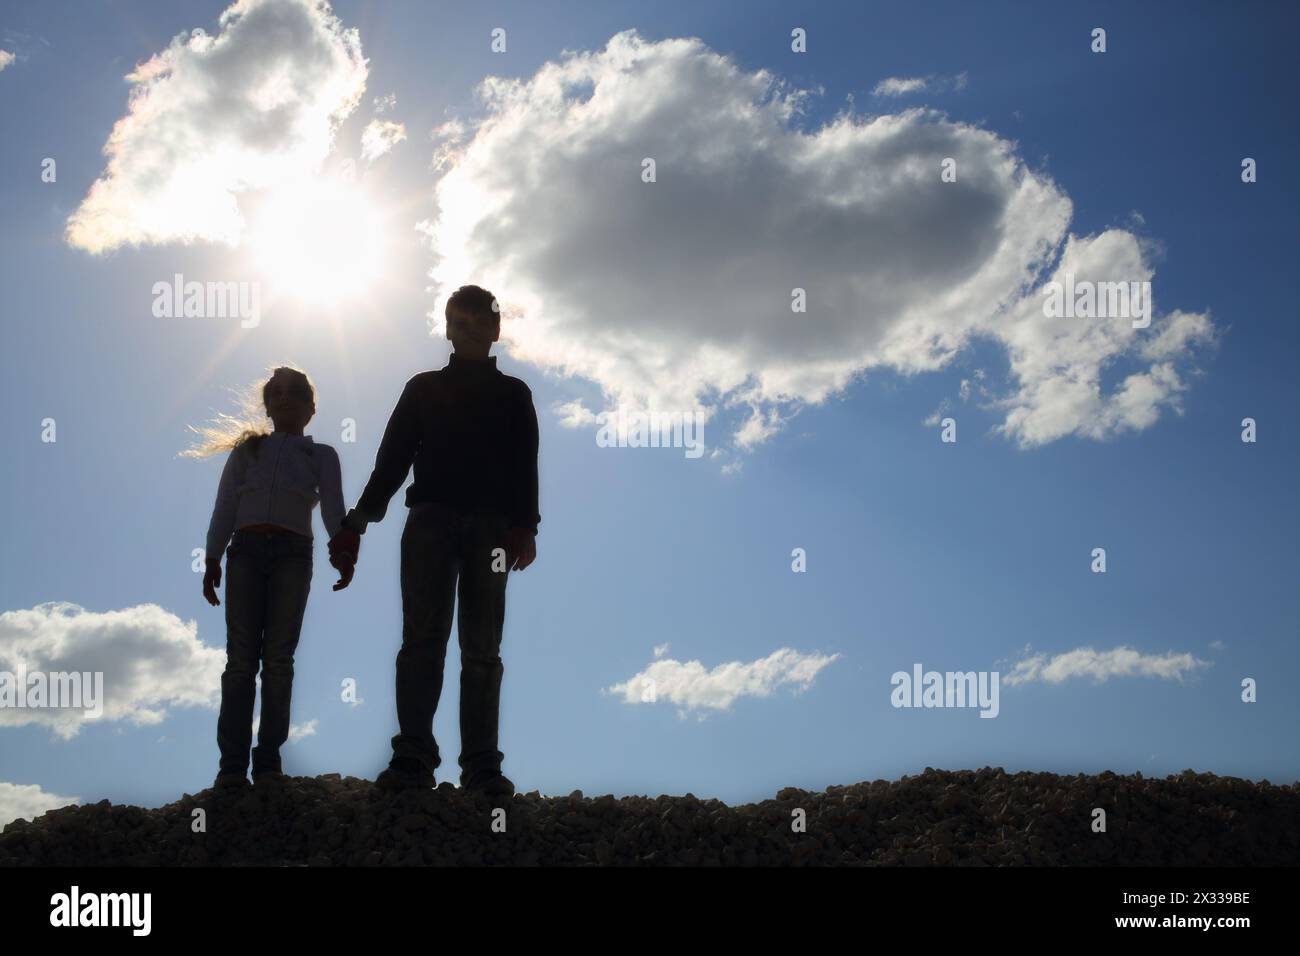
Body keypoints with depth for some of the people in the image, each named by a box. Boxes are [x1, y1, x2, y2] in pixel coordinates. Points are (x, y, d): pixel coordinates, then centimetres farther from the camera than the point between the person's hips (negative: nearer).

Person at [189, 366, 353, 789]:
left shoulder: (322, 456, 19)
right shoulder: (247, 449, 21)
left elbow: (333, 508, 4)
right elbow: (224, 507, 14)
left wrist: (342, 550, -14)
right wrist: (212, 559, 2)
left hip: (292, 554, -1)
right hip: (246, 551, 1)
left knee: (278, 658, -6)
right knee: (241, 657, -7)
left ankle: (268, 762, -6)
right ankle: (233, 764, -10)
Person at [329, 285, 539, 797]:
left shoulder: (513, 394, 17)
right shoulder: (423, 388, 18)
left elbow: (524, 466, 7)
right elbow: (392, 458, 11)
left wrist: (525, 527, -9)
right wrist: (357, 521, 0)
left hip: (490, 525, 0)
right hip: (430, 521, 0)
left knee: (482, 648, -4)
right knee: (422, 639, -10)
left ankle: (482, 765, -7)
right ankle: (413, 757, -15)